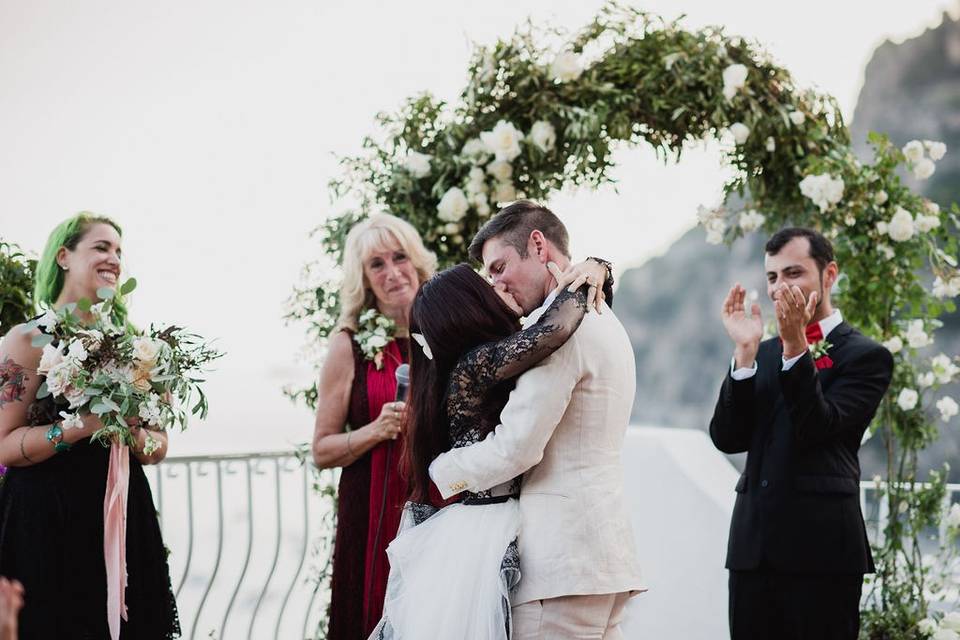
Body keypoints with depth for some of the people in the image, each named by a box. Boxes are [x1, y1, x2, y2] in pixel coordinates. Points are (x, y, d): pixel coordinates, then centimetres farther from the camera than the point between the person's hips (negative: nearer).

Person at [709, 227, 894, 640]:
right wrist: (745, 350, -6)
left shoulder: (865, 356, 0)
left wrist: (796, 346, -19)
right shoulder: (762, 354, 15)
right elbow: (727, 438, 2)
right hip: (753, 544, 5)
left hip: (820, 545, -5)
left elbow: (819, 428, -13)